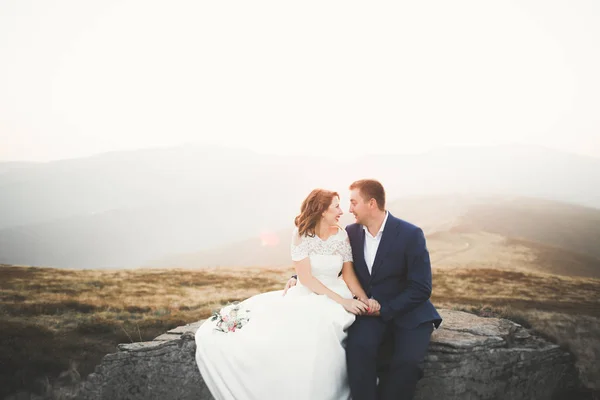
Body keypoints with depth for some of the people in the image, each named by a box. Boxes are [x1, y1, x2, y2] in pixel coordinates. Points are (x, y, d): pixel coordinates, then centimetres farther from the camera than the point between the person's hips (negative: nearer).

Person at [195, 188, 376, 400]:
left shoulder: (342, 236, 4)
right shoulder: (301, 234, -6)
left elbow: (348, 274, 5)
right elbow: (305, 277, -12)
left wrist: (365, 300, -14)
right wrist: (342, 300, -19)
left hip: (336, 301, 1)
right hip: (303, 298, -1)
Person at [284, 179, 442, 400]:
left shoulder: (411, 234, -11)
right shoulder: (351, 233, 3)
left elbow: (421, 289, -12)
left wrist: (383, 309, -18)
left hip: (407, 312, -3)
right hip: (369, 311, 3)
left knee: (406, 360, -30)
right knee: (358, 346, -29)